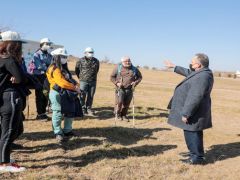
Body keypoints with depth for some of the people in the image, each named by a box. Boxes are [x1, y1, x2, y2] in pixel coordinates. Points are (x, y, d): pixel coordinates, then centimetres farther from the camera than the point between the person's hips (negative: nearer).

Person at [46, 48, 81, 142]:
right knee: (58, 114, -2)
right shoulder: (54, 69, -16)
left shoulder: (64, 68, 16)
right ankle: (58, 133, 9)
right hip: (57, 94, -9)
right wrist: (74, 88, -20)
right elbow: (62, 83, -25)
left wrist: (76, 85, -8)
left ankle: (67, 130, 25)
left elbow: (70, 79, 14)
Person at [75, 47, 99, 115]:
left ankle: (89, 108, 18)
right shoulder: (81, 60, -1)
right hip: (83, 81, -2)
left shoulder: (96, 61, 7)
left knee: (91, 96, 7)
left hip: (93, 82, 3)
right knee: (82, 96, -2)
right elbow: (77, 70, 10)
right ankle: (83, 109, 8)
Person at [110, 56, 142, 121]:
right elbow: (112, 77, 5)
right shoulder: (118, 67, 1)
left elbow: (140, 77, 17)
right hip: (120, 88, -2)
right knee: (119, 102, -11)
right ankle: (118, 113, 16)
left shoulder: (134, 69, 6)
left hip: (129, 89, 3)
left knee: (127, 103, 5)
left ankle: (124, 115, 25)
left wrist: (135, 82, 0)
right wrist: (116, 83, -9)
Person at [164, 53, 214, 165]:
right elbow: (188, 72, 28)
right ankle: (195, 153, 34)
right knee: (193, 133, 20)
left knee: (191, 133, 0)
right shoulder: (201, 73, 8)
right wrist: (174, 67, 35)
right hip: (195, 111, 10)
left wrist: (186, 113, -25)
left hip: (193, 112, -10)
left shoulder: (202, 77, -25)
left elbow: (195, 98, -28)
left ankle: (197, 157, 11)